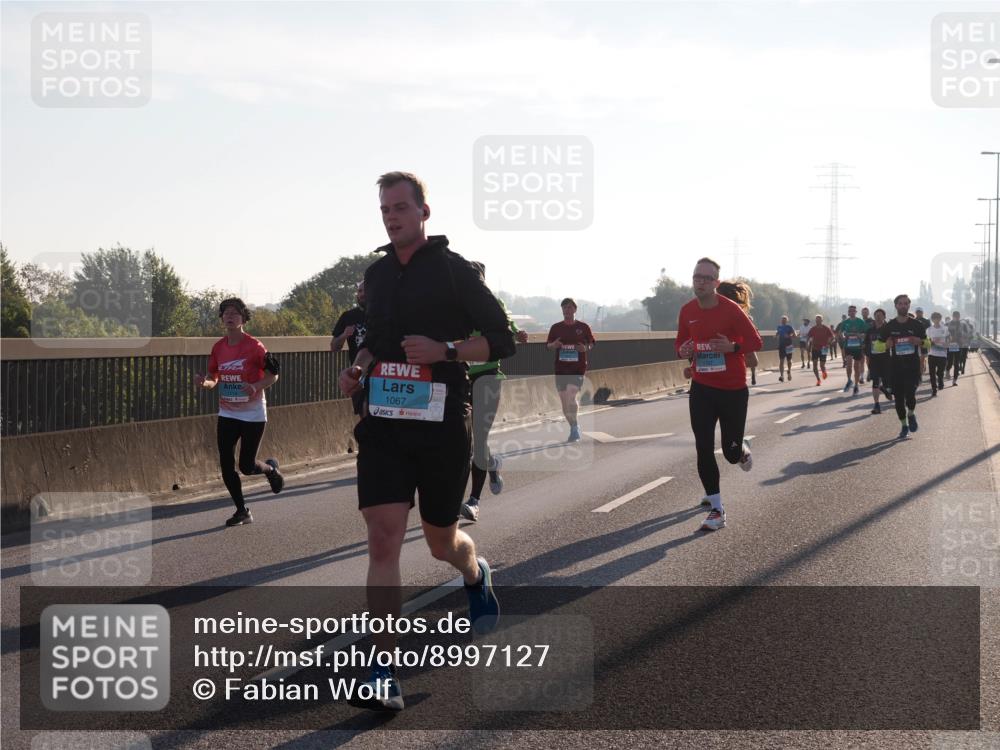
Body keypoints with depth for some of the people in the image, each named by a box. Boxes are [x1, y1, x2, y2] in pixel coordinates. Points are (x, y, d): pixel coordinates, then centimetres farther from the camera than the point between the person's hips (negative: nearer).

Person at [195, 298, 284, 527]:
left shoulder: (254, 346, -12)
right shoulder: (218, 347, 3)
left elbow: (273, 375, -8)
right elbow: (213, 379, 12)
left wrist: (256, 387, -26)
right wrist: (204, 382, -11)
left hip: (253, 414, -5)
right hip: (227, 414, 5)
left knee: (247, 466, -4)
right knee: (226, 465, -1)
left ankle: (270, 468, 32)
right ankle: (242, 511, 14)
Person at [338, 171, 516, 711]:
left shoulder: (454, 270, -5)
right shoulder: (377, 274, 11)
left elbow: (501, 340, -4)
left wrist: (445, 350, -19)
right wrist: (359, 367, 6)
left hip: (441, 426, -3)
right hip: (383, 424, 3)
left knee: (441, 542, 11)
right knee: (383, 539, -10)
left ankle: (476, 575, 50)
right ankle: (384, 675, -11)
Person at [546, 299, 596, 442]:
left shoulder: (583, 327, 1)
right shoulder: (556, 327, 7)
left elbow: (592, 343, 10)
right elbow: (547, 345, 12)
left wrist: (586, 348, -11)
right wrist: (553, 345, -11)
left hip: (578, 367, -3)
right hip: (561, 368, 3)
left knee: (570, 397, -21)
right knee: (564, 401, 5)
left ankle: (575, 427, -6)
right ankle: (574, 428, 22)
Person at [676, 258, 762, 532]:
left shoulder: (731, 309, -13)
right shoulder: (687, 311, 1)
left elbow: (756, 342, -9)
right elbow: (681, 342, 15)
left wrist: (732, 347, -26)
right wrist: (683, 351, -8)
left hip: (733, 389, -3)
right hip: (701, 388, 3)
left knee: (731, 451, 3)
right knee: (703, 448, -4)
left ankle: (742, 450, 43)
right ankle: (716, 509, 4)